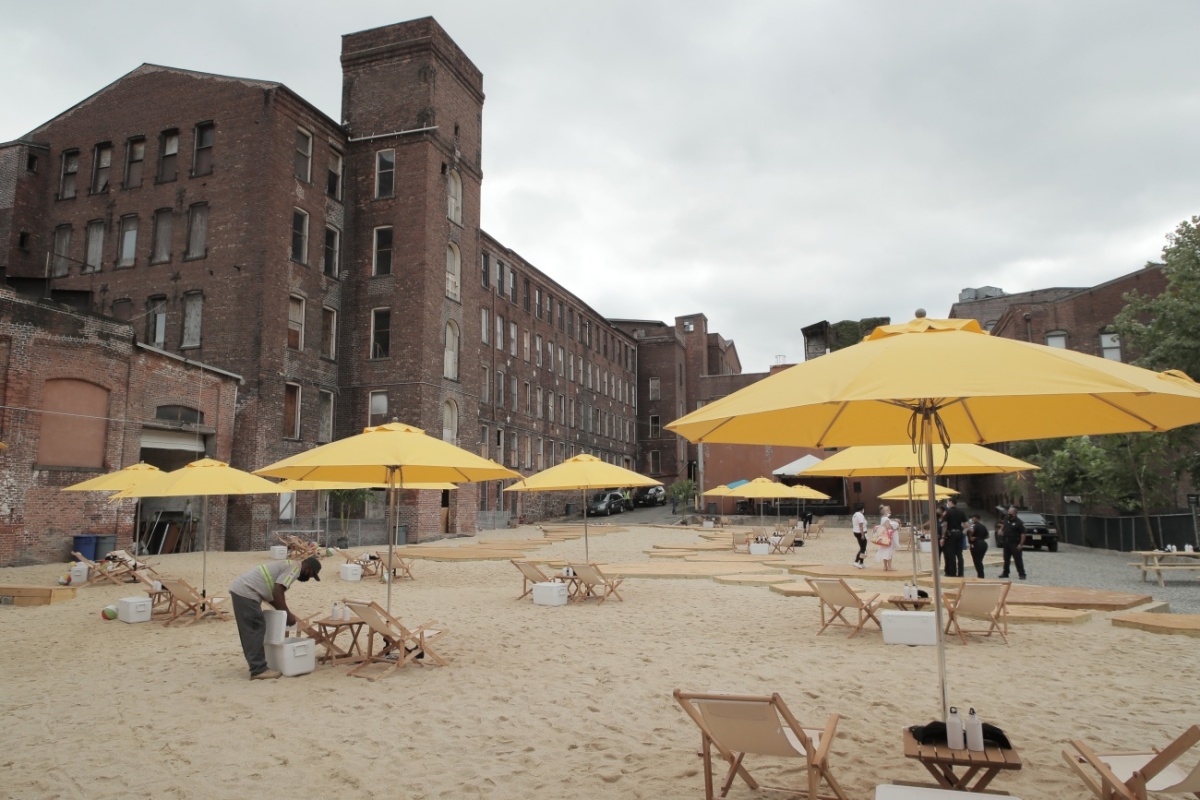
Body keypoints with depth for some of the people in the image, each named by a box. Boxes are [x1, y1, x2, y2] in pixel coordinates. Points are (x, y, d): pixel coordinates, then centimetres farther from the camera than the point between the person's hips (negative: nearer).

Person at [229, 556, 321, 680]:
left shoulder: (288, 565, 23)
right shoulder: (295, 568, -8)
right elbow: (277, 592, -17)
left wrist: (283, 612, 20)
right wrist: (288, 614, -7)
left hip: (239, 589, 11)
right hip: (246, 592, -11)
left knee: (250, 632, 14)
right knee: (256, 630, -6)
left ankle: (257, 667, 21)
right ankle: (259, 670, -3)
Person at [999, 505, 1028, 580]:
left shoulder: (1019, 522, -15)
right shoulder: (1006, 519, 5)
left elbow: (1023, 534, -16)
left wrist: (1021, 544, -20)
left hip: (1015, 543, -7)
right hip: (1006, 542, 7)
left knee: (1018, 559, -6)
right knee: (1006, 559, 15)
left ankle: (1022, 574, 0)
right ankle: (1005, 573, 25)